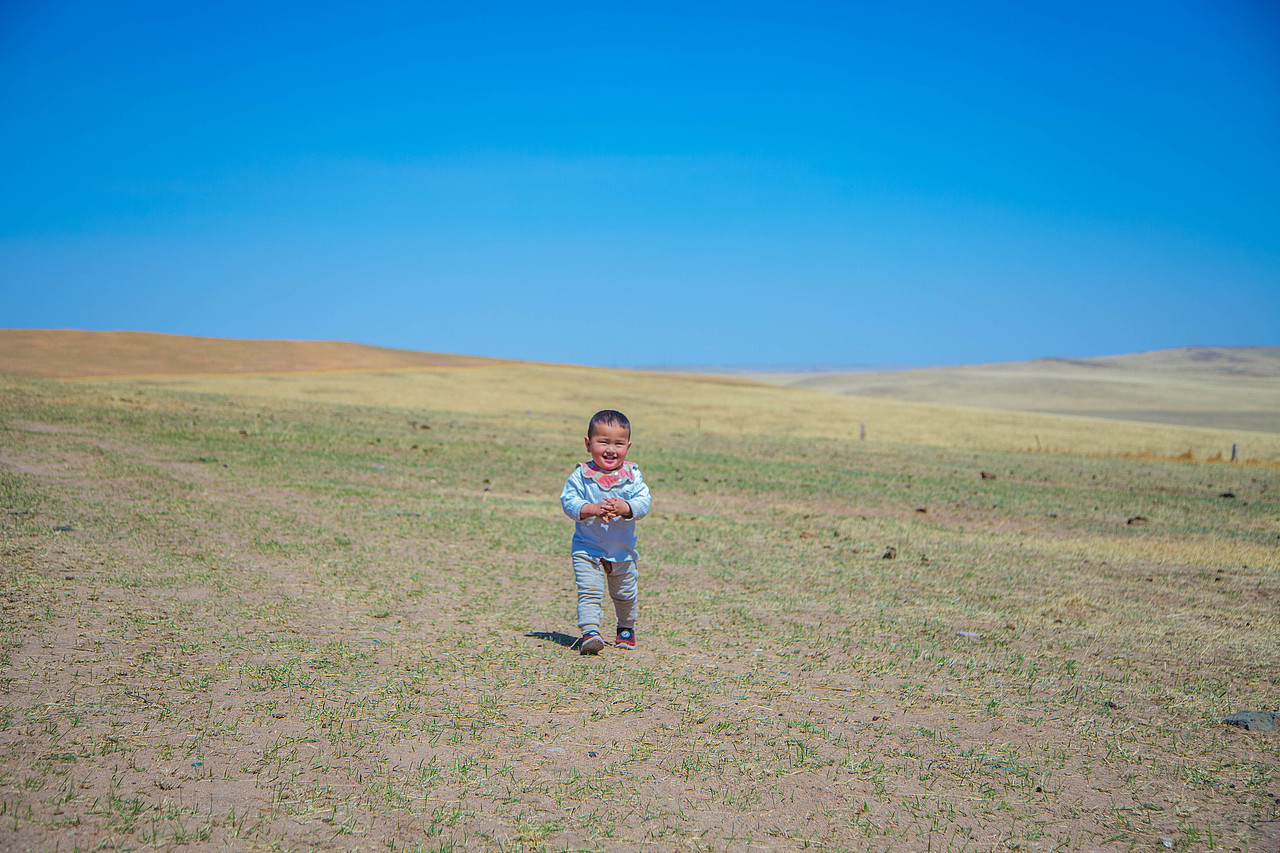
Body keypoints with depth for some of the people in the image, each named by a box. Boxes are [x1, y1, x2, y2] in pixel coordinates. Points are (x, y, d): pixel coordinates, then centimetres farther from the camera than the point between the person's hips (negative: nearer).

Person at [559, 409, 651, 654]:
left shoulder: (632, 475, -6)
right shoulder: (581, 475, -10)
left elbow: (643, 503, -13)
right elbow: (568, 501, -15)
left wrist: (625, 508, -33)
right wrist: (592, 509, -31)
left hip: (623, 551, 2)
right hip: (587, 549, -2)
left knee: (625, 594, 18)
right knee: (589, 591, -15)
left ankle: (626, 628, 41)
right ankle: (589, 632, -13)